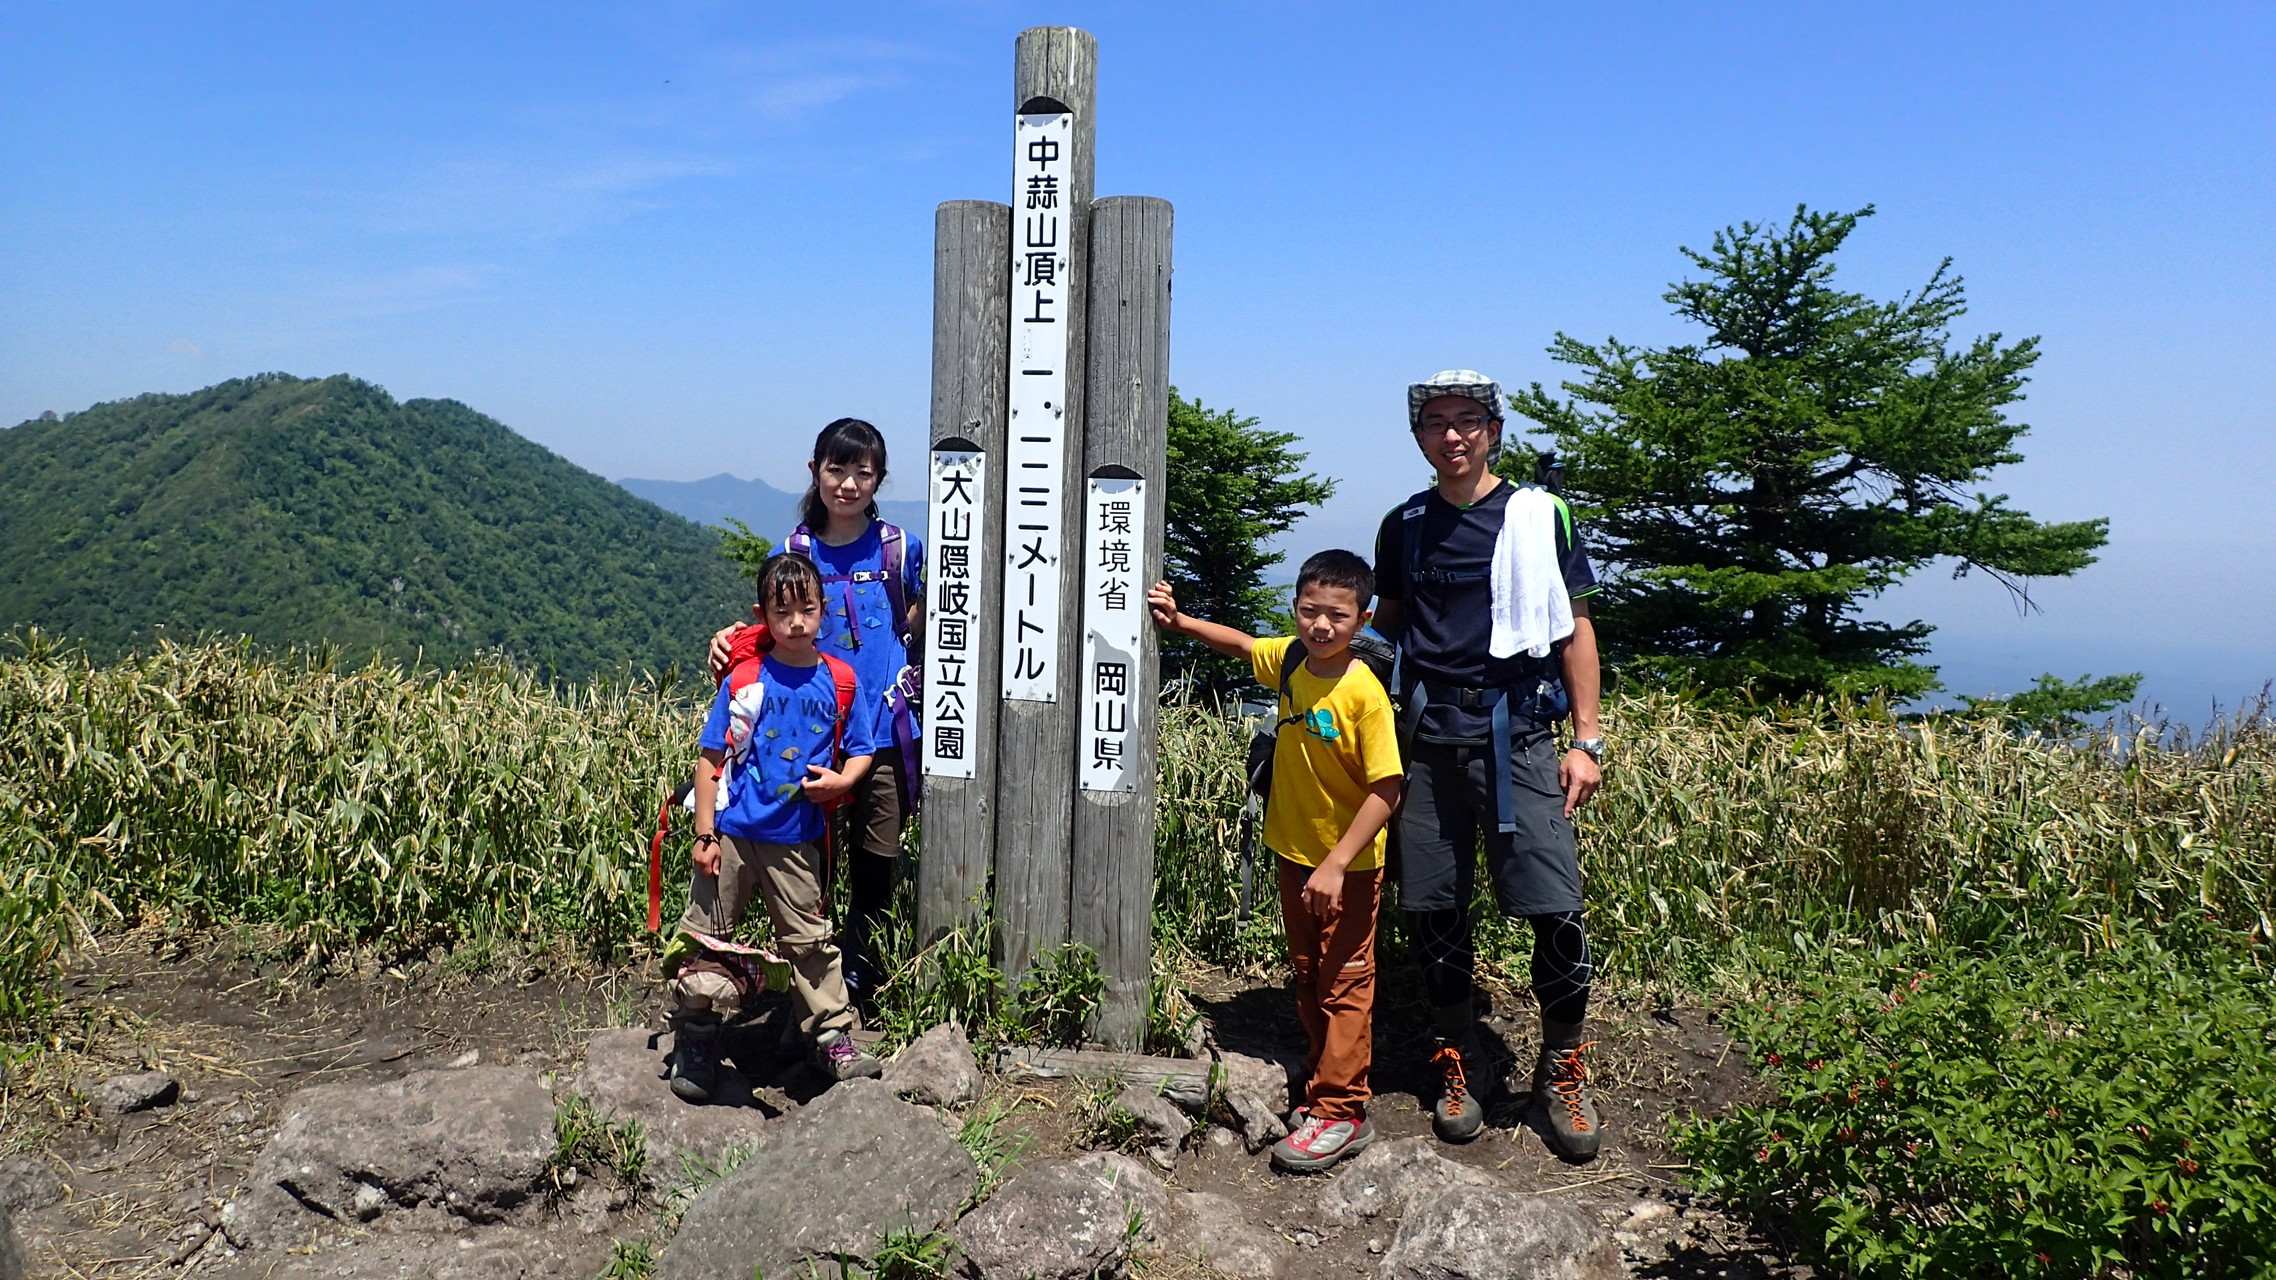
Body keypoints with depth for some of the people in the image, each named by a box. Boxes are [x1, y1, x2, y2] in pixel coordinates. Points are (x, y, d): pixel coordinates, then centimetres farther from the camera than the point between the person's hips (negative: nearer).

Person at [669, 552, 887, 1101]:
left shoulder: (839, 680, 0)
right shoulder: (744, 679, -6)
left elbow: (862, 750, 9)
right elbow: (711, 759, -4)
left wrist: (842, 779, -13)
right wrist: (705, 834, -7)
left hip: (797, 841, 1)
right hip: (732, 833, -1)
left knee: (811, 941, 10)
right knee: (705, 941, 9)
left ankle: (832, 1038, 22)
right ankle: (694, 1046, 25)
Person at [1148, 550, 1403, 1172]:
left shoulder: (1364, 693, -24)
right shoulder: (1290, 659, -4)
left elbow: (1386, 789, -24)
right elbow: (1241, 644, 18)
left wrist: (1336, 864, -27)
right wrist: (1178, 621, 7)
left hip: (1349, 864, -7)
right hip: (1293, 851, 7)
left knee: (1344, 984, 2)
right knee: (1307, 979, 17)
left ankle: (1341, 1114, 10)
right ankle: (1326, 1086, 31)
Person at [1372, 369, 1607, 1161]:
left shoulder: (1540, 515, 4)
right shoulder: (1404, 526, 12)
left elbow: (1575, 628, 5)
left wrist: (1587, 739, -1)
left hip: (1518, 735, -2)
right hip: (1428, 738, 3)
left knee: (1557, 911, -8)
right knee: (1433, 910, 4)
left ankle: (1562, 1072, 13)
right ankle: (1456, 1066, 22)